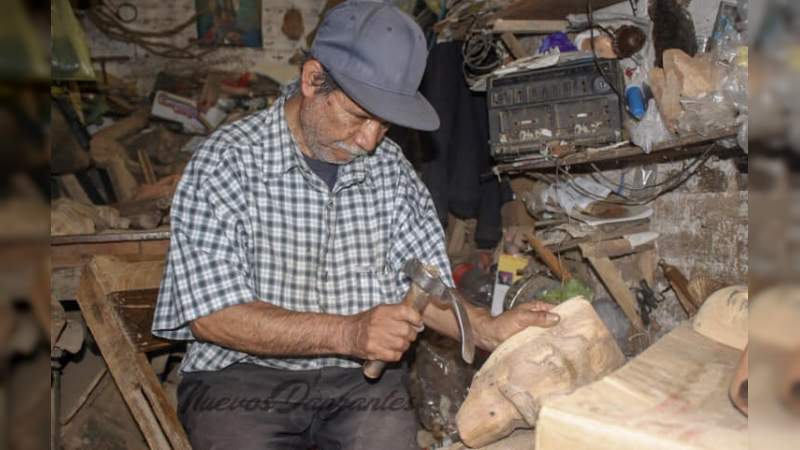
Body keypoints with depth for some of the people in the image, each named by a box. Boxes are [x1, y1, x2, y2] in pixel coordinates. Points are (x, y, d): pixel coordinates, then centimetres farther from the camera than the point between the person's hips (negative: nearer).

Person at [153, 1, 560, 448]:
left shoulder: (390, 168, 4)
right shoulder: (227, 161, -10)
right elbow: (212, 316, -16)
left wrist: (489, 329, -13)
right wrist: (346, 333, -26)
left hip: (363, 375, 3)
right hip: (243, 374, -3)